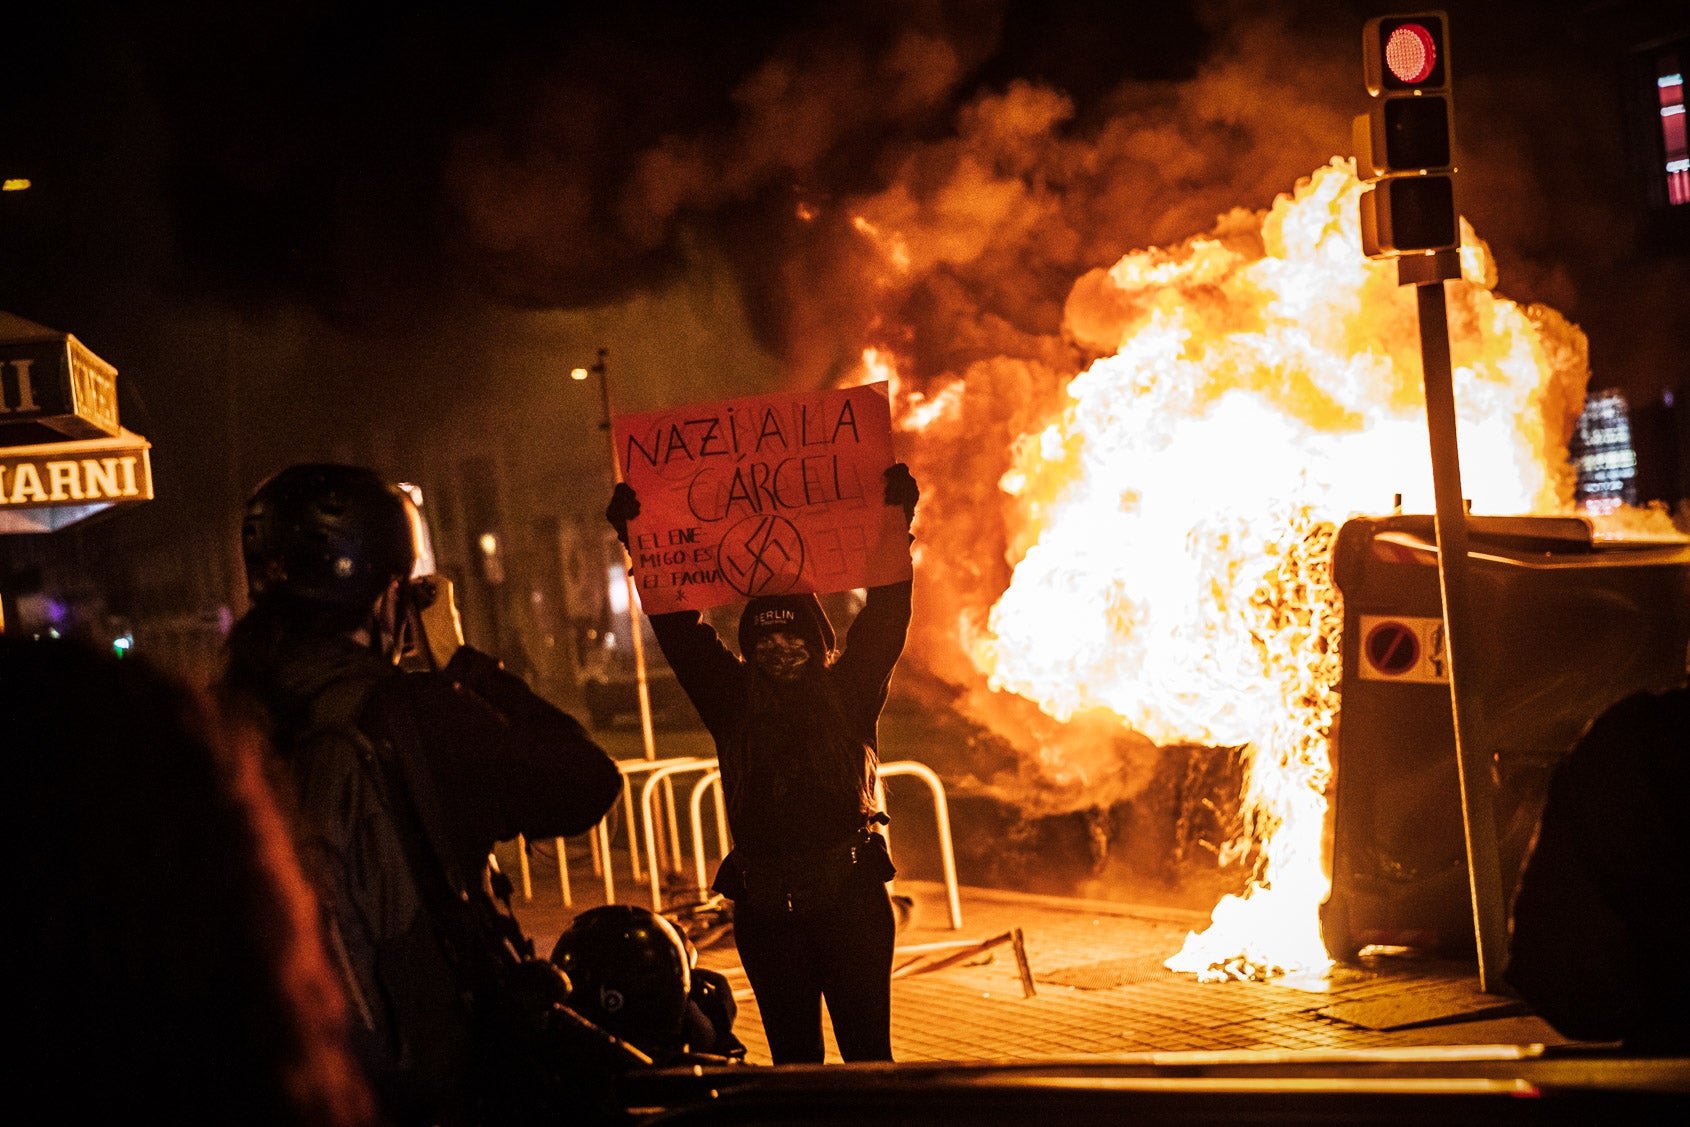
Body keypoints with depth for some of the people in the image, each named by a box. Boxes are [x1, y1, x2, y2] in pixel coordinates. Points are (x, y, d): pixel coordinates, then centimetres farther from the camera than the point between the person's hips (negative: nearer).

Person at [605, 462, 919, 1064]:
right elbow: (679, 629, 8)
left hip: (852, 900, -2)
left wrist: (895, 525, -9)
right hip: (765, 909, 2)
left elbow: (885, 617, -1)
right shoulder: (733, 699, 9)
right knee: (793, 1059, 8)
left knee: (867, 1052, 1)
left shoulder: (849, 691, 6)